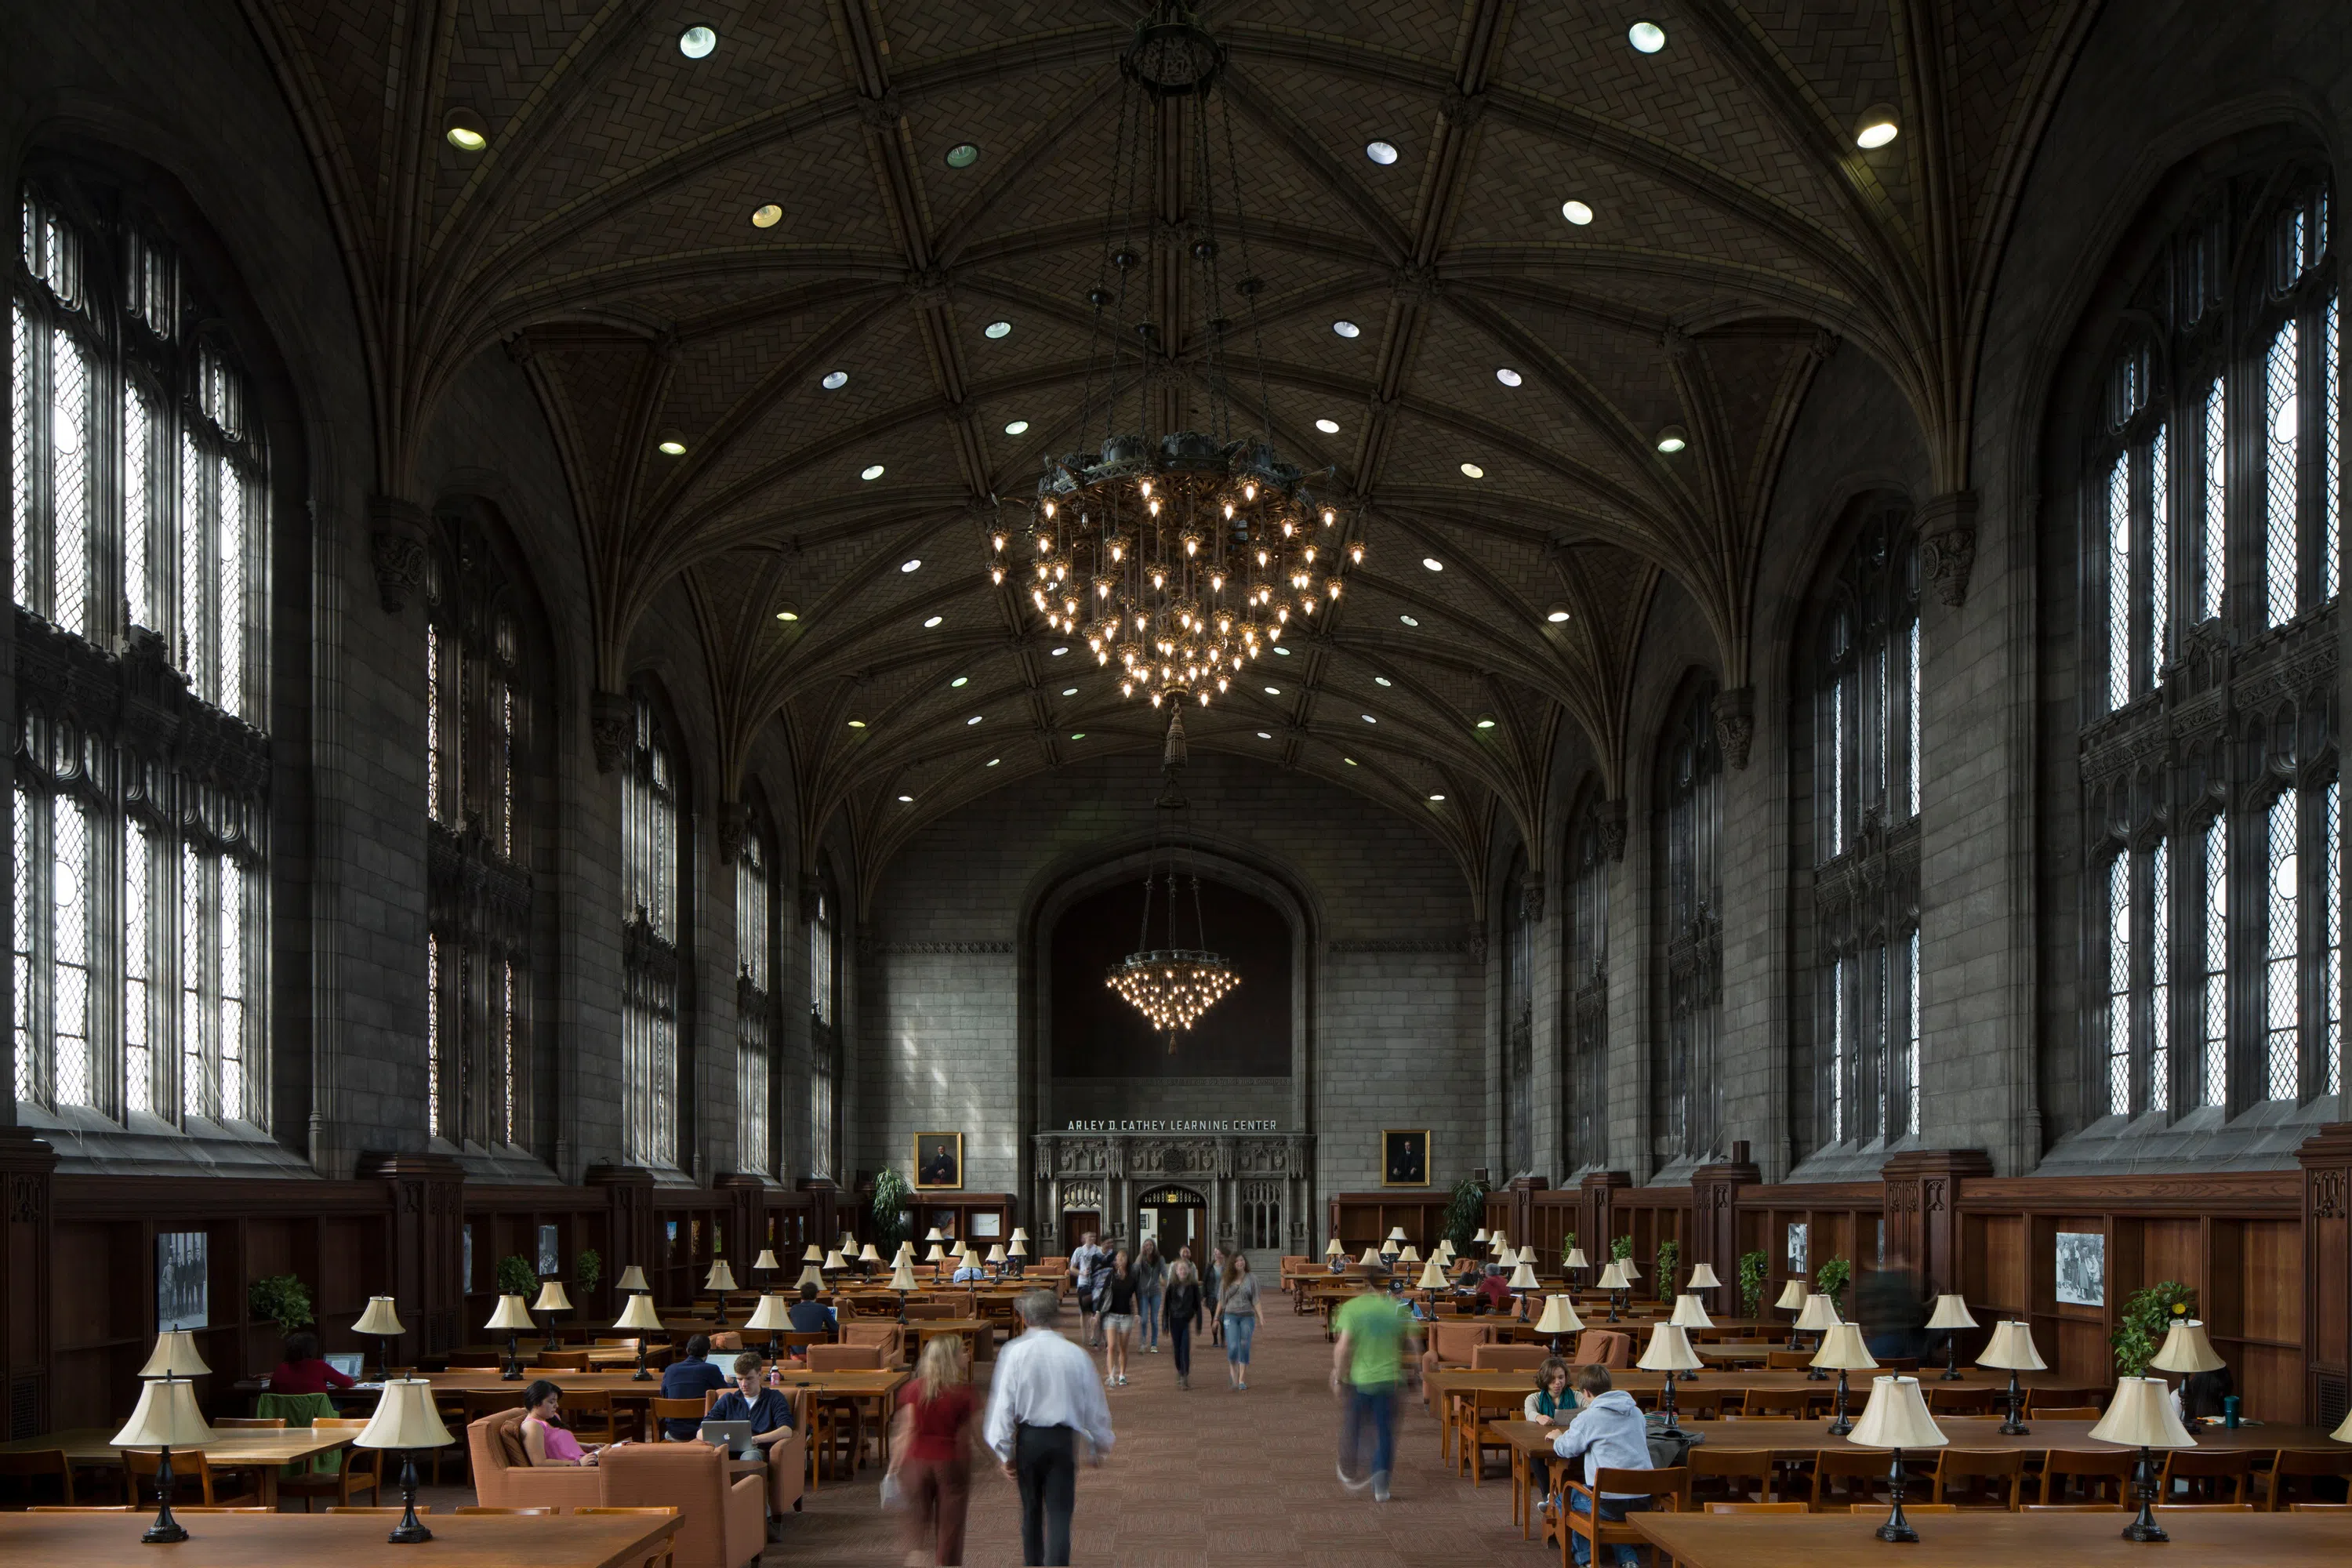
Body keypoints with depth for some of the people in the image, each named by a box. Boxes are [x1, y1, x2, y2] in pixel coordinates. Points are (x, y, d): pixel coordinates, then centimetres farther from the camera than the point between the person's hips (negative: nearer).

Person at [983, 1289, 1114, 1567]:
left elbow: (1003, 1404, -8)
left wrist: (1005, 1452, -1)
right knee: (1060, 1513, -1)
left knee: (1031, 1510, 19)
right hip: (1064, 1440, 0)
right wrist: (1098, 1446, 17)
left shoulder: (1015, 1352, -7)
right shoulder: (1076, 1354, -2)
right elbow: (1095, 1406, 3)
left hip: (1028, 1438, 0)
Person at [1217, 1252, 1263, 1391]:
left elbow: (1256, 1301, 2)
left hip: (1247, 1316, 0)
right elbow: (1221, 1301, 13)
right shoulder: (1226, 1281, 7)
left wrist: (1261, 1318, -6)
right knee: (1233, 1347, -12)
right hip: (1231, 1316, 0)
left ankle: (1242, 1379, 6)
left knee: (1245, 1348, -2)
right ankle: (1232, 1370, 16)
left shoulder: (1251, 1279, 3)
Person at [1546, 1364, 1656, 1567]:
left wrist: (1557, 1438, 26)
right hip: (1643, 1501, 6)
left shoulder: (1588, 1417, -9)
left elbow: (1566, 1449, 3)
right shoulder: (1636, 1413, 8)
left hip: (1611, 1504, -6)